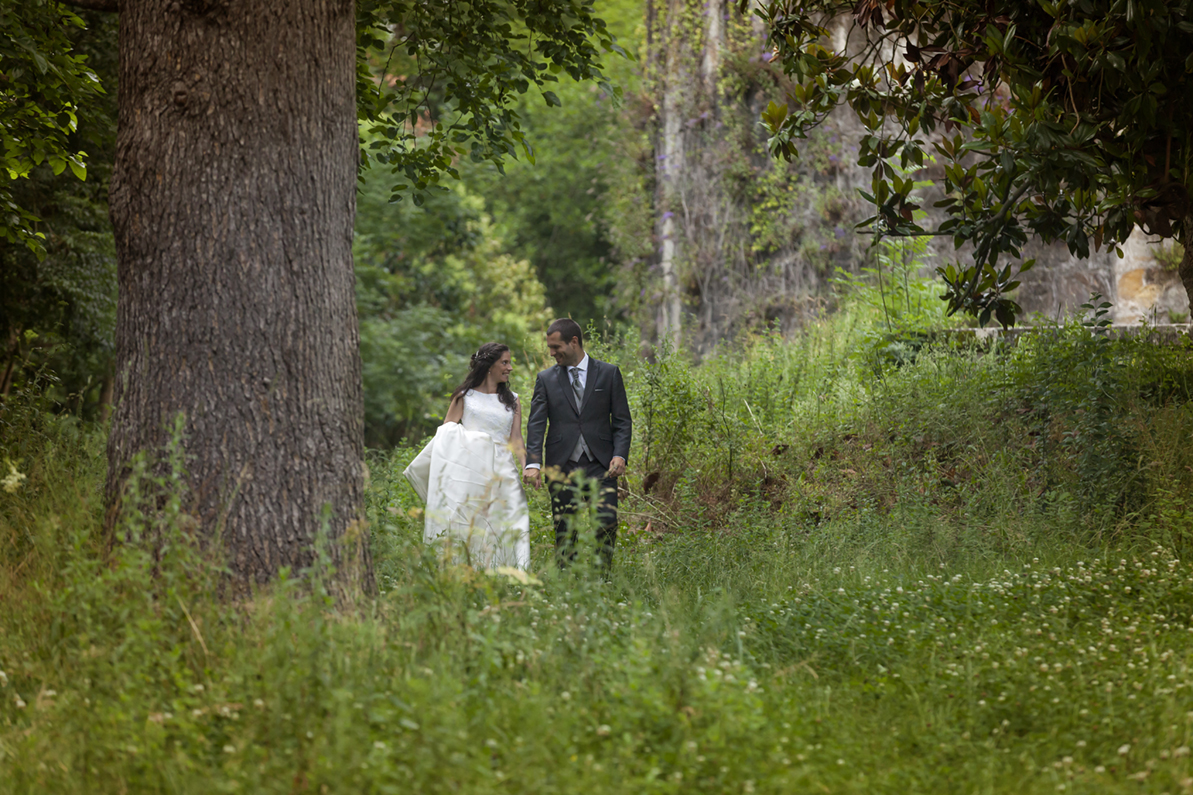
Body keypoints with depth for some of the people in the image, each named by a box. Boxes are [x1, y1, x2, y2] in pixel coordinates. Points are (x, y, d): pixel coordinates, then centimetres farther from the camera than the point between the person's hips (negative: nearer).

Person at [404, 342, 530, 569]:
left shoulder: (512, 401, 17)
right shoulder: (465, 397, 10)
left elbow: (516, 440, 8)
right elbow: (444, 435, 7)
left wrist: (527, 467, -8)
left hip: (502, 472, 2)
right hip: (470, 471, -2)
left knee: (509, 526, -10)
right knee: (467, 526, -8)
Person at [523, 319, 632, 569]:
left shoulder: (609, 374, 8)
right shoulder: (546, 379, 10)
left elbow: (622, 420, 7)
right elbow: (536, 424, 2)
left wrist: (620, 455, -9)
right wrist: (533, 463, -13)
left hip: (600, 465, -1)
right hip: (562, 466, 1)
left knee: (607, 524, -14)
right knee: (564, 531, -1)